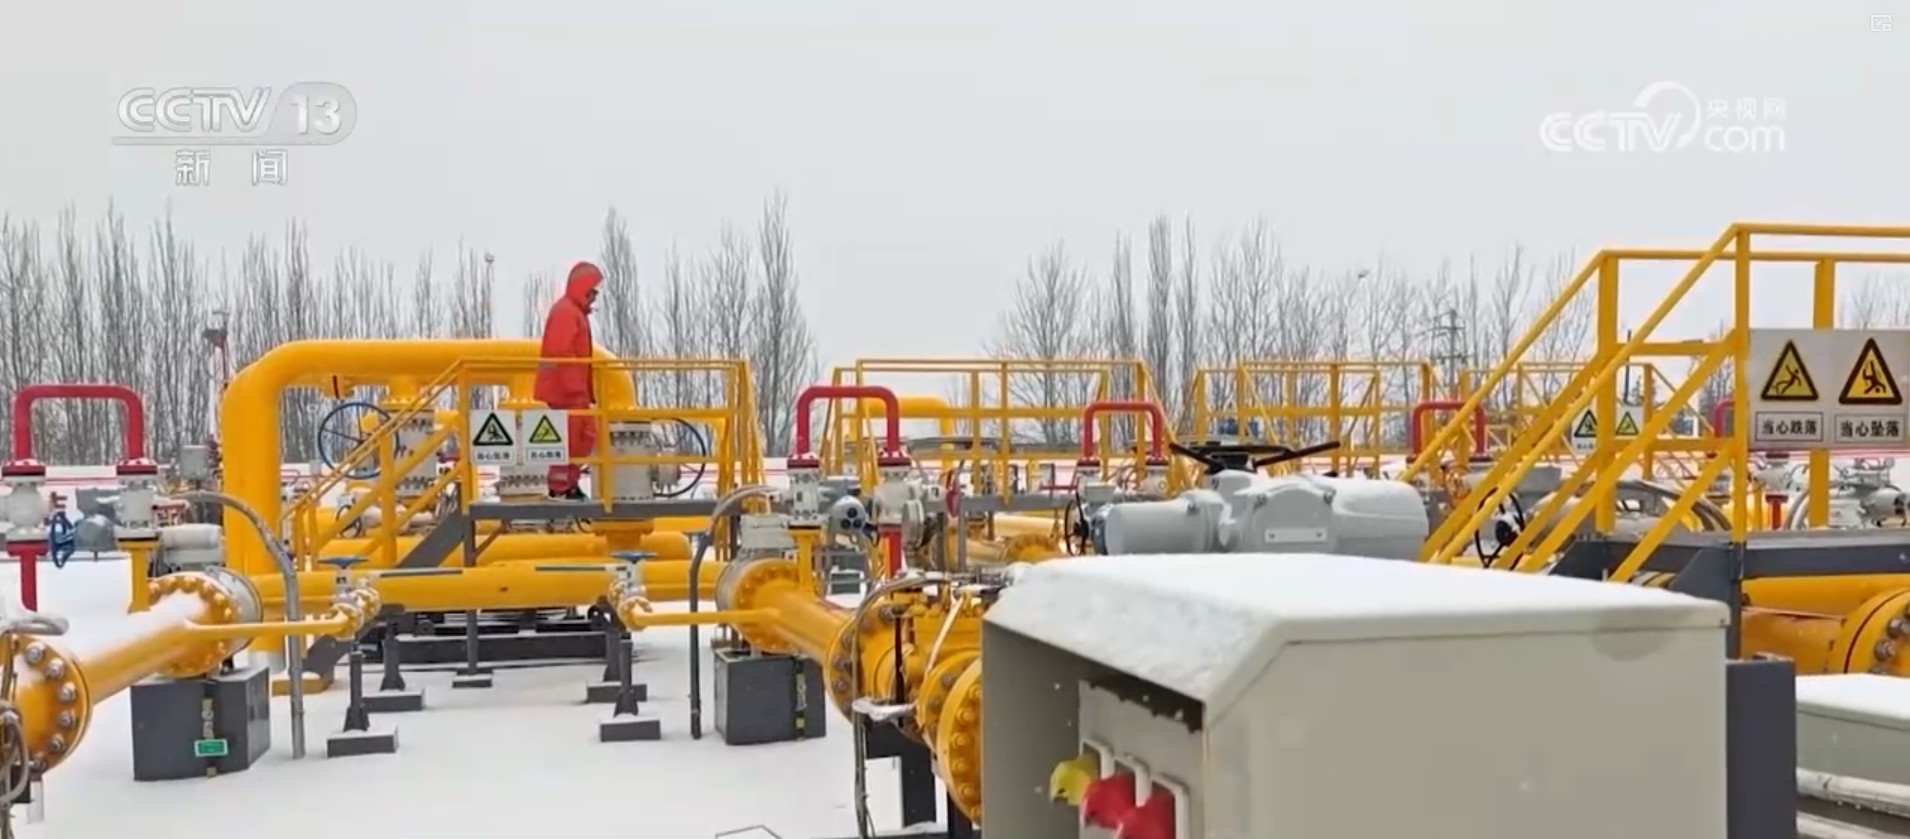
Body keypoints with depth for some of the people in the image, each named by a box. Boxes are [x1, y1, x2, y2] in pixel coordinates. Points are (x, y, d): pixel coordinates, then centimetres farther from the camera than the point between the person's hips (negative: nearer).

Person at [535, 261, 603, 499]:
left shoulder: (575, 312, 20)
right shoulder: (565, 312, -13)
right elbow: (560, 353, -22)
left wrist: (587, 390, 21)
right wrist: (574, 388, -23)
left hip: (574, 390, 11)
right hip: (565, 390, -11)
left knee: (586, 434, 13)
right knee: (570, 437, -8)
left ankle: (569, 482, 18)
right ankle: (560, 488, -3)